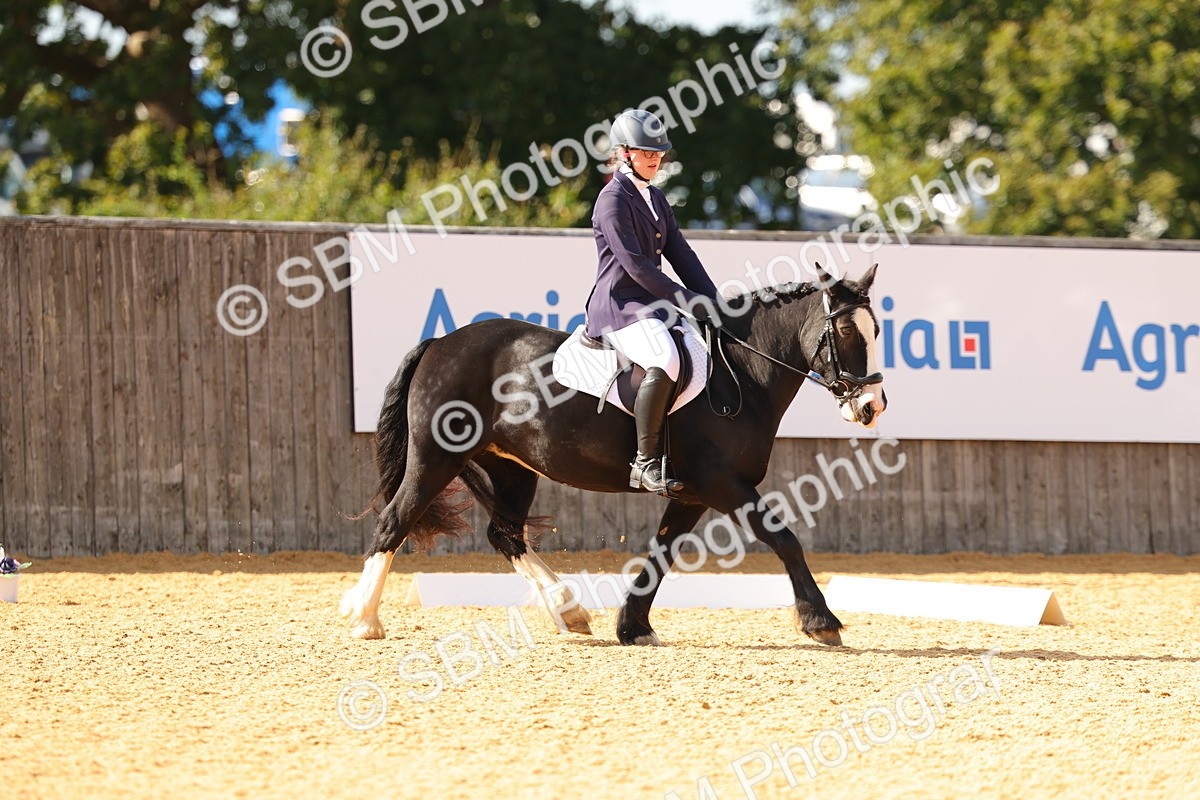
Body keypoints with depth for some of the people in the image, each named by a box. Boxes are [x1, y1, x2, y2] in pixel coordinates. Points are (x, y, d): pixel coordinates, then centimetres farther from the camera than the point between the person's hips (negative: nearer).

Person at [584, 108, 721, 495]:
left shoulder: (655, 199, 18)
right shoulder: (614, 200, -10)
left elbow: (680, 255, 16)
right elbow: (635, 264, -17)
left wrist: (713, 303, 4)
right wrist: (687, 300, -17)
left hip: (652, 302, 10)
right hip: (619, 306, -10)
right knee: (666, 362, -34)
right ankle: (645, 463, -30)